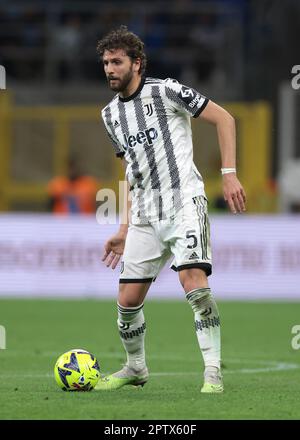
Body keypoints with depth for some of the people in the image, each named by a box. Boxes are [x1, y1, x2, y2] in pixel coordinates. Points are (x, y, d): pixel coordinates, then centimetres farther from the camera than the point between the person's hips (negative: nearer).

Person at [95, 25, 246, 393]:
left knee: (193, 282, -24)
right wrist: (125, 231, 20)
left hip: (184, 202, -6)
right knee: (127, 300, 3)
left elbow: (223, 118, -4)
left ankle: (213, 372, -17)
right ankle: (135, 369, 27)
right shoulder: (111, 114, 14)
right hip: (145, 217, 6)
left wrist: (229, 174, -13)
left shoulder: (164, 91, -6)